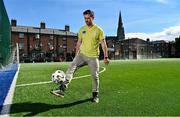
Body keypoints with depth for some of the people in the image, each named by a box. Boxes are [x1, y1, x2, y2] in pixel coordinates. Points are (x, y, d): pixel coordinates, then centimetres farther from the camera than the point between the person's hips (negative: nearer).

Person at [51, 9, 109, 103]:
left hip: (93, 57, -2)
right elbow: (79, 42, 15)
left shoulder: (99, 30, -2)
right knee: (71, 69, -18)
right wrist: (76, 55, 14)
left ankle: (95, 95, 22)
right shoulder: (82, 29, 9)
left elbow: (103, 44, -3)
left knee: (95, 76, 2)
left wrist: (106, 57, -10)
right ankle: (62, 89, -21)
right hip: (82, 54, 3)